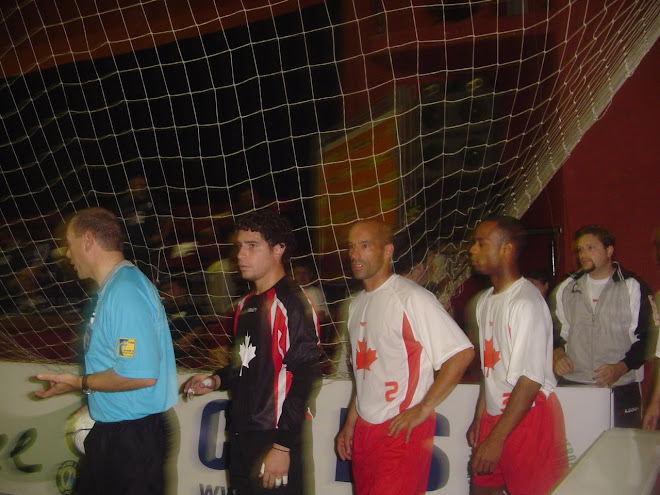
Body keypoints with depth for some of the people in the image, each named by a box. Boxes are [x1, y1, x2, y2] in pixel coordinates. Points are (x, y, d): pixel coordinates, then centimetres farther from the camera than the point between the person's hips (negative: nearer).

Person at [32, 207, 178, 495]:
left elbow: (141, 374, -28)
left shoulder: (125, 291, -21)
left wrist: (80, 383, -15)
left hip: (134, 435, -10)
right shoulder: (115, 287, 10)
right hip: (110, 430, 10)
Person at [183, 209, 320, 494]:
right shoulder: (246, 305, 15)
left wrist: (282, 446, -20)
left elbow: (303, 378, -18)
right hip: (241, 435, 8)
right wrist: (217, 381, 7)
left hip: (273, 438, -8)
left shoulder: (291, 303, -12)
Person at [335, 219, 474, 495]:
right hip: (364, 429, 8)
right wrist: (350, 423, 17)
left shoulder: (412, 298, -14)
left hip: (404, 429, -8)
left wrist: (423, 409, -16)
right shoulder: (357, 304, 13)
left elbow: (462, 353, -17)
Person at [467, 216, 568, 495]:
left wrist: (496, 439, -21)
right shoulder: (486, 300, 10)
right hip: (495, 414, 8)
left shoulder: (526, 303, -19)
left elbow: (531, 380, -22)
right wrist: (479, 418, 16)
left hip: (528, 416, -8)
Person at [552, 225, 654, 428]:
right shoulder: (567, 288, 14)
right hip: (572, 385, 3)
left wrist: (621, 368, -14)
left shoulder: (633, 287, 0)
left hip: (621, 389, -3)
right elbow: (558, 329, 23)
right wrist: (558, 353, 4)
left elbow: (646, 337, -2)